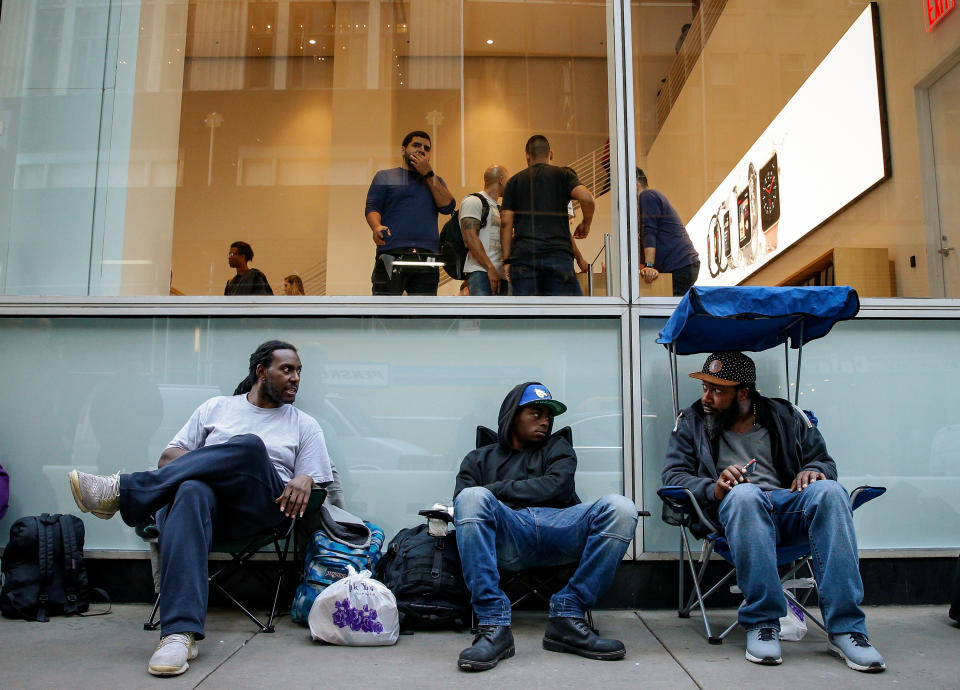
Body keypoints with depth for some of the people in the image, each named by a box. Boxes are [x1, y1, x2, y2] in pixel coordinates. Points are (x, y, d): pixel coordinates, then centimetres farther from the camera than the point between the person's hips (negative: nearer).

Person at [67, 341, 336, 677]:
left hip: (262, 510, 0)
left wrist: (304, 480, -13)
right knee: (191, 491, -39)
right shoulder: (217, 408, 20)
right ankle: (180, 633, -50)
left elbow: (313, 487, 12)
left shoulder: (305, 425, 19)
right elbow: (168, 458, 15)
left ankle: (121, 491, -29)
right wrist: (201, 462, -8)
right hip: (209, 496, 1)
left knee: (251, 446, -32)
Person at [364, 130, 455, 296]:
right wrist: (376, 227, -17)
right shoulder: (384, 176, 18)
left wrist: (429, 174, 2)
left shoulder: (435, 180, 25)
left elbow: (448, 207, 7)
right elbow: (372, 208, 5)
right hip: (391, 256, -3)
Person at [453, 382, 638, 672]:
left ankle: (568, 616, -24)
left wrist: (497, 489, 4)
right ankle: (494, 626, -33)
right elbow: (461, 501, 12)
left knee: (620, 507, -27)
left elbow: (557, 487, 6)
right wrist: (484, 499, -9)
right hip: (507, 534, -1)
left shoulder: (558, 447, 29)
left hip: (558, 525, 1)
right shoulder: (479, 459, 29)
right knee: (472, 498, -33)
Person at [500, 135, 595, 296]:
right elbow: (586, 197, -7)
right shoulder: (563, 174, 11)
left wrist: (507, 260, 8)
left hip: (523, 254, 2)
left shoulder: (514, 181, 15)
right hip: (558, 252, -1)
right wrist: (586, 223, 12)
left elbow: (506, 222, 7)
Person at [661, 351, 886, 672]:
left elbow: (824, 461, 18)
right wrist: (714, 489, -17)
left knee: (830, 491, -30)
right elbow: (674, 475, 3)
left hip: (787, 504, 2)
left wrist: (814, 471, -8)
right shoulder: (691, 421, 13)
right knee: (744, 492, -38)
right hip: (736, 510, -2)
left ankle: (844, 627, -27)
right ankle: (762, 622, -29)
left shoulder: (786, 416, 18)